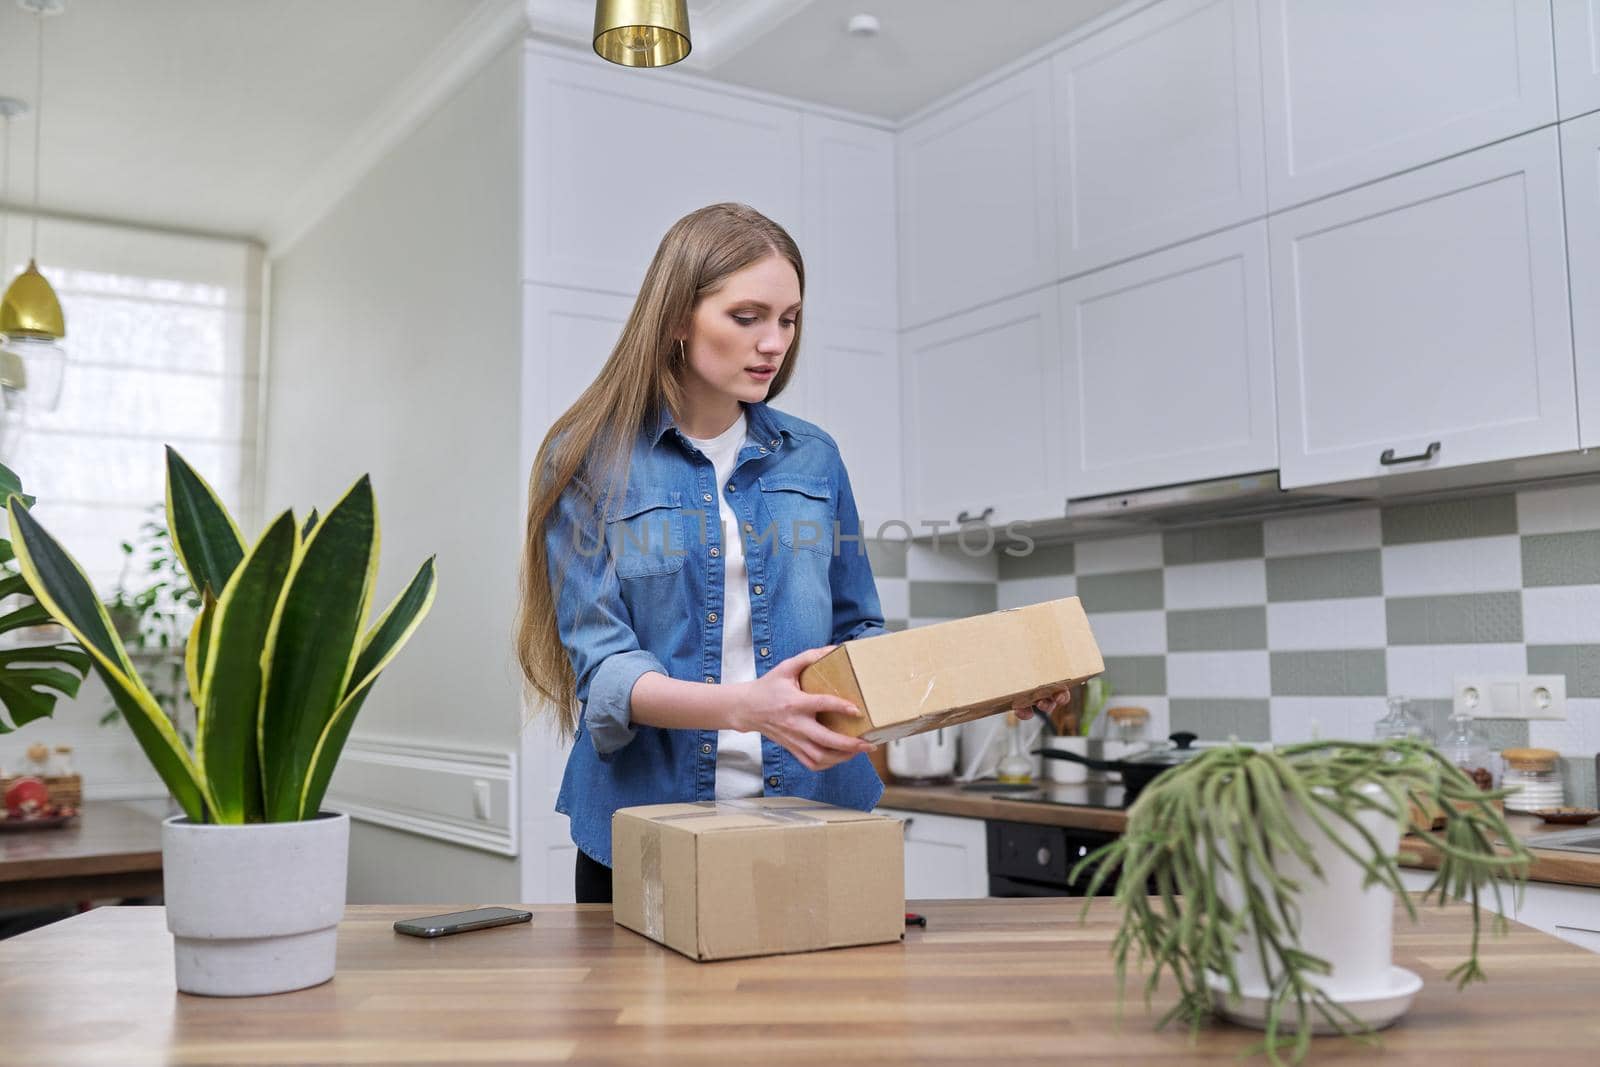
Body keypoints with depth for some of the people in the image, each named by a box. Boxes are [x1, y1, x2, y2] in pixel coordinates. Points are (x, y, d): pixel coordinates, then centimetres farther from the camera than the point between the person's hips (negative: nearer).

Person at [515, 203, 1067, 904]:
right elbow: (601, 664, -14)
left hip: (812, 816, 3)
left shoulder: (813, 459, 6)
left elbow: (856, 635, 11)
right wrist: (745, 706, -32)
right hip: (647, 832, -3)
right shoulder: (591, 460, -7)